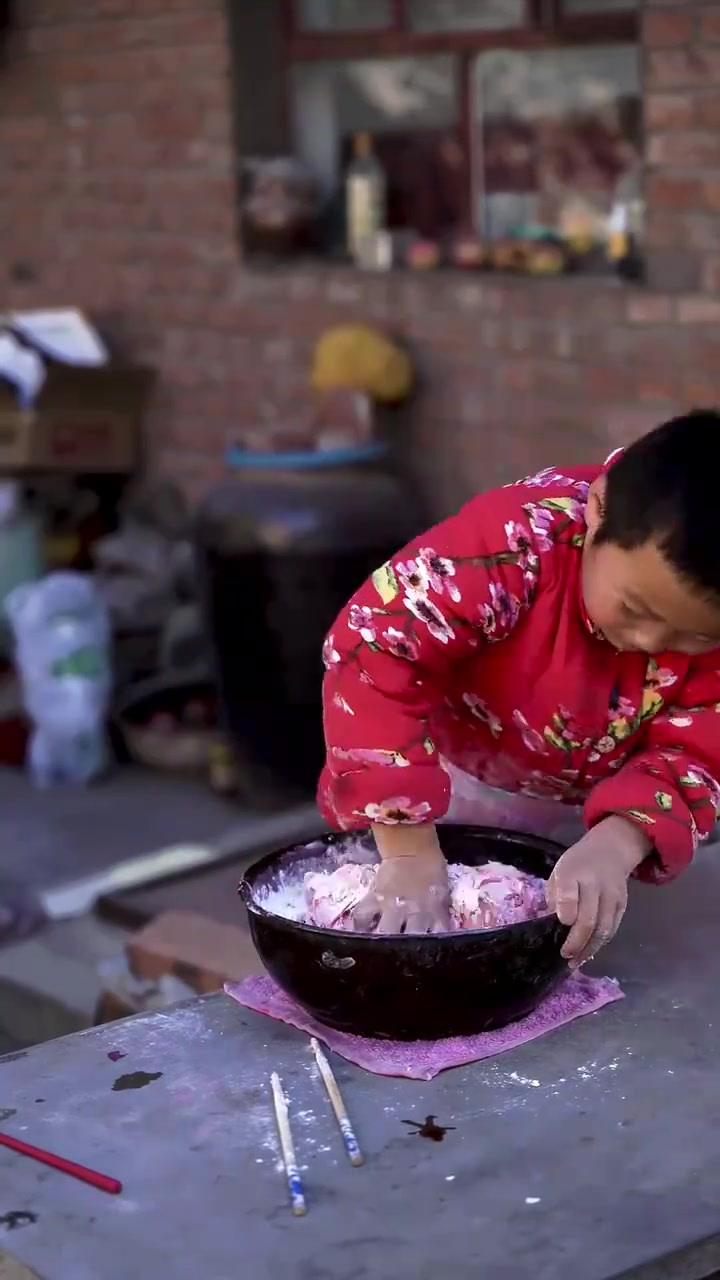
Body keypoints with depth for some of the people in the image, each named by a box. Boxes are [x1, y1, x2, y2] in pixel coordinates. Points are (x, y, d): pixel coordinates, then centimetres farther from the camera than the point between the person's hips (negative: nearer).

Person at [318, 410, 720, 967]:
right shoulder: (518, 539, -42)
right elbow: (369, 650, -47)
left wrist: (615, 846, -49)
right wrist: (410, 853, -49)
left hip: (589, 815, 2)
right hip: (447, 781, -2)